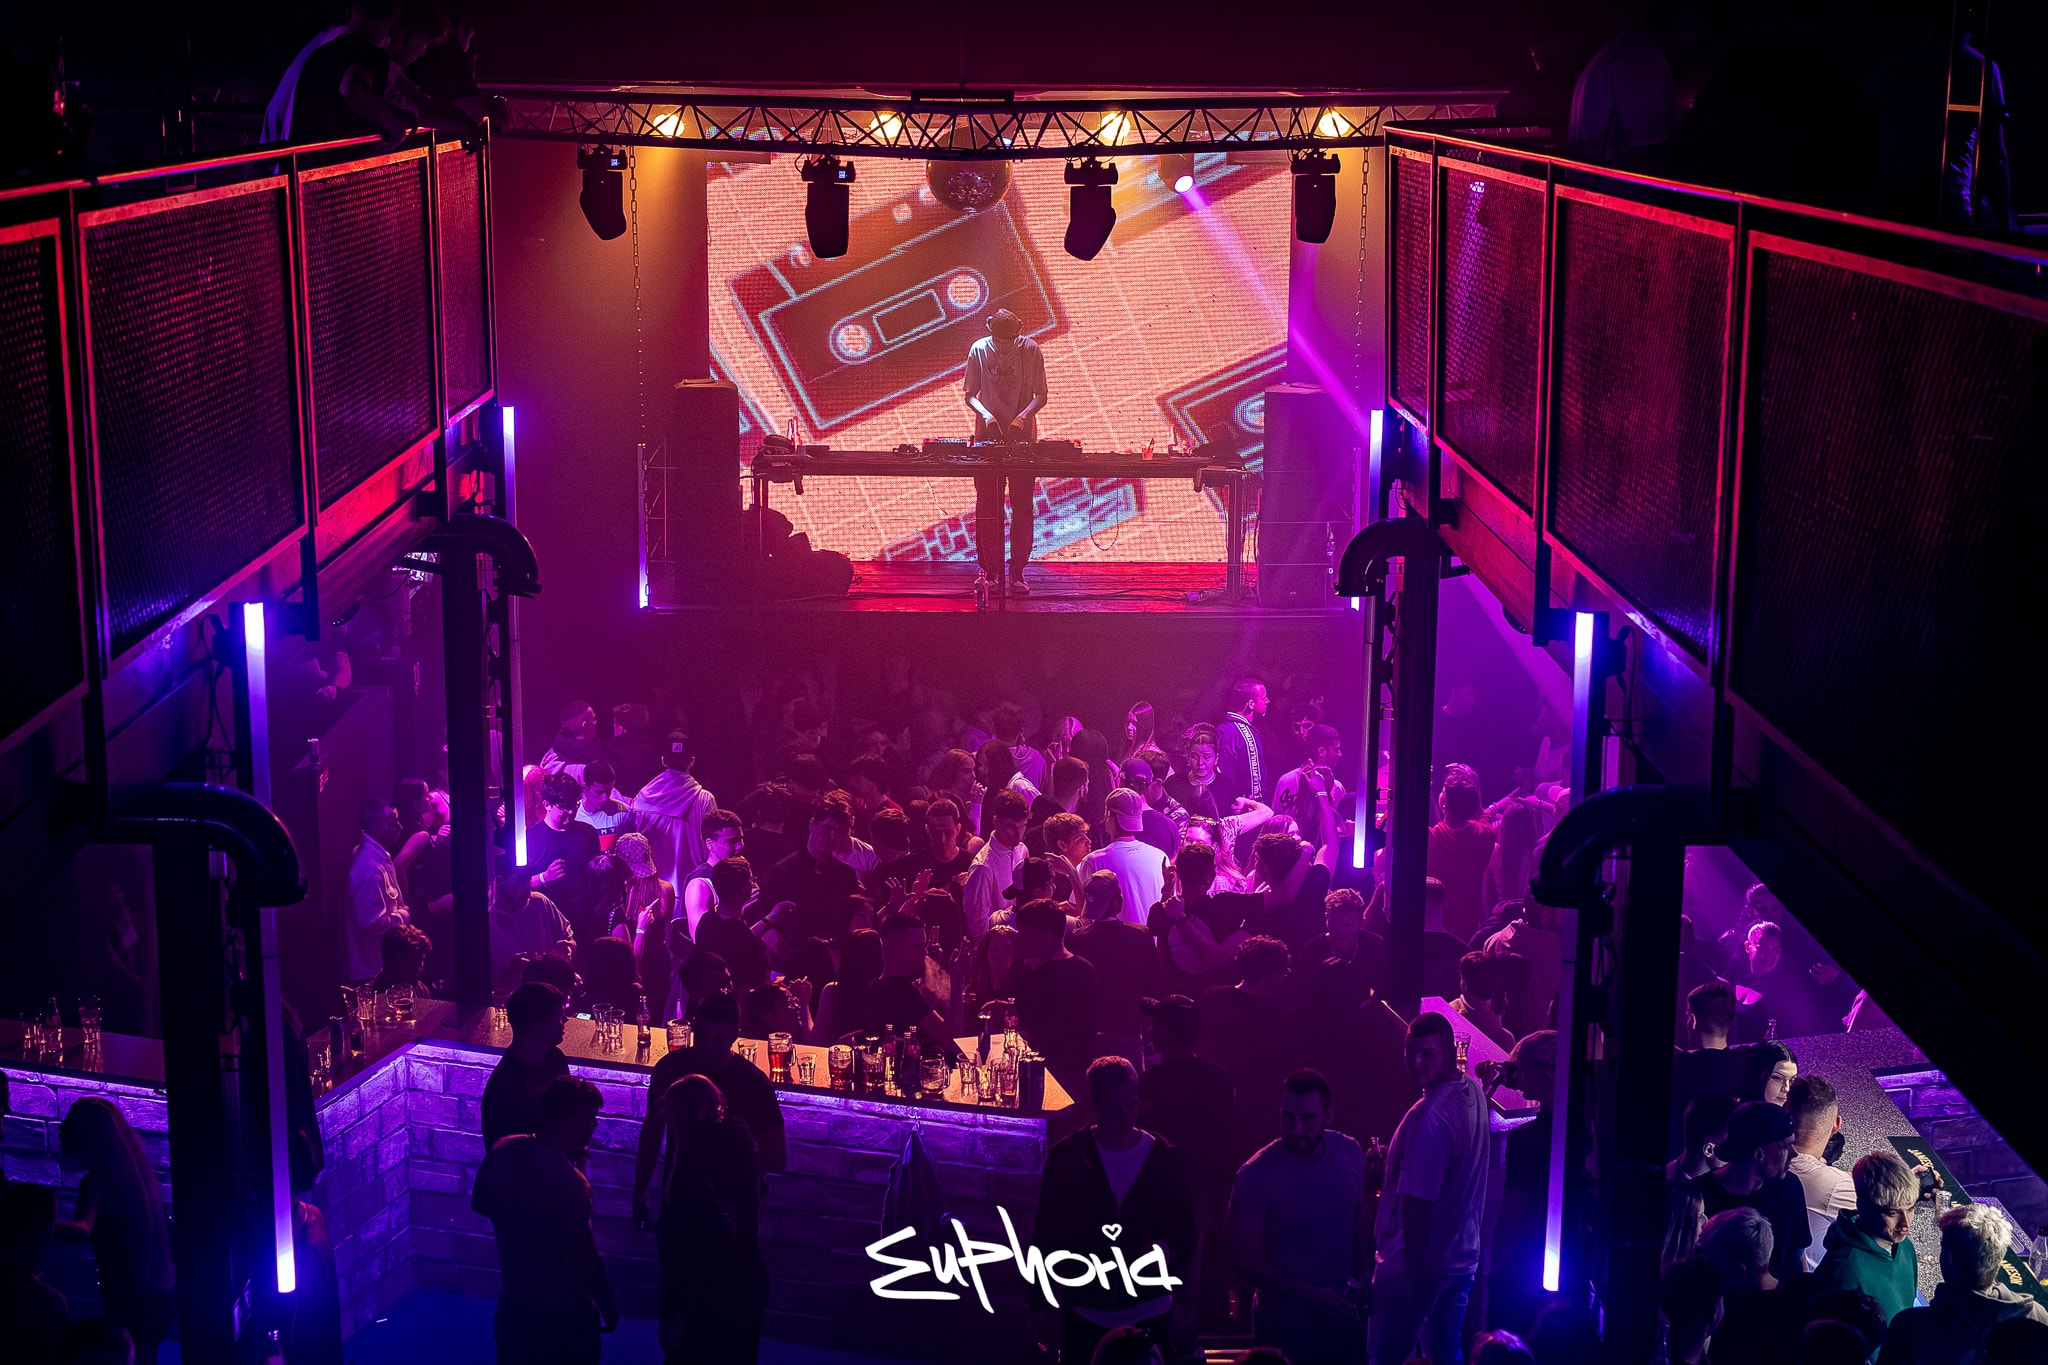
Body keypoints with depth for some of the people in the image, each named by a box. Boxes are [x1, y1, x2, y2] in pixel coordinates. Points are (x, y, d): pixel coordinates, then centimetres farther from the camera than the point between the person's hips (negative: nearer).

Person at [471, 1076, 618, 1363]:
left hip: (512, 1301, 7)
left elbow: (480, 1205, 8)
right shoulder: (569, 1180, -31)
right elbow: (584, 1256, -25)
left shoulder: (502, 1150, -9)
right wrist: (608, 1306, -11)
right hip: (564, 1312, -7)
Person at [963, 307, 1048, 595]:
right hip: (988, 439, 0)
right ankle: (992, 573, 8)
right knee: (988, 510, 1)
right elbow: (970, 394, 3)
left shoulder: (1030, 350, -3)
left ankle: (1017, 573, 7)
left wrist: (1023, 416, -19)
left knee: (1023, 509, 1)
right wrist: (985, 414, -16)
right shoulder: (979, 350, -2)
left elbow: (1041, 395, -1)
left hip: (1022, 439, 0)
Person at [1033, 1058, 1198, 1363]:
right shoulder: (1066, 1156, -2)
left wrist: (1166, 1249, -17)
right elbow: (1046, 1235, 5)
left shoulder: (1167, 1160, -1)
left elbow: (1186, 1241, 5)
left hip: (1149, 1315, 0)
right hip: (1083, 1317, 0)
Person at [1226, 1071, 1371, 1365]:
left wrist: (1358, 1281, 5)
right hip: (1283, 1327, -4)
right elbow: (1244, 1257, -16)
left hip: (1341, 1316, 4)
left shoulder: (1350, 1153, -7)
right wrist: (1311, 1296, -18)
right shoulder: (1256, 1175, -20)